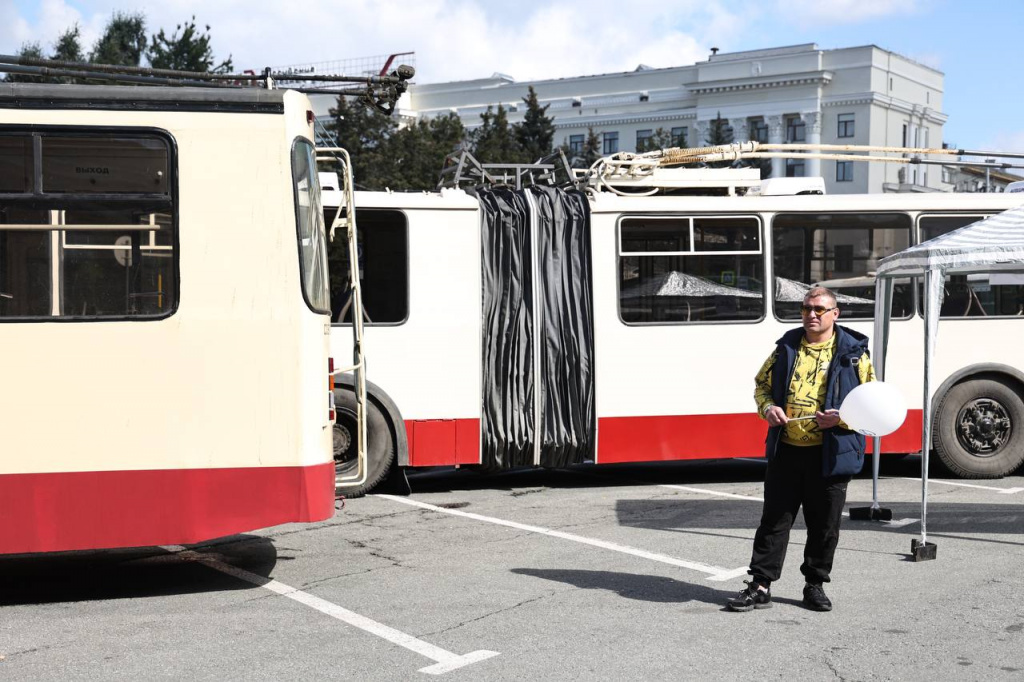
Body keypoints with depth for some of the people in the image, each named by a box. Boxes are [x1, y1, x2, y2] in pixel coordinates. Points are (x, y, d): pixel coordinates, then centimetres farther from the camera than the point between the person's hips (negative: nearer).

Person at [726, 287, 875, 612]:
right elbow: (762, 383, 18)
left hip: (830, 454, -2)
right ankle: (760, 586, 10)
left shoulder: (853, 353, 1)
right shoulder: (787, 347, 9)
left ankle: (815, 585, 23)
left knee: (824, 524, 8)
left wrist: (841, 418, -16)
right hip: (786, 451, 2)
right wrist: (767, 407, -3)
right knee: (774, 519, 5)